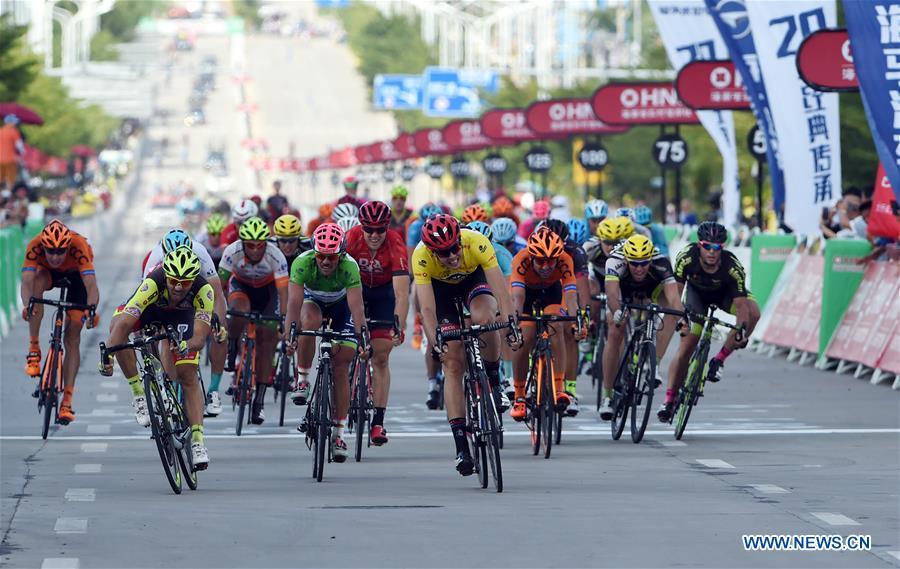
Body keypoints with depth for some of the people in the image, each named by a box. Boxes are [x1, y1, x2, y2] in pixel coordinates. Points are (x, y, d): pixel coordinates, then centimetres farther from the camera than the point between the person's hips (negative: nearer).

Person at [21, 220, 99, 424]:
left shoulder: (78, 246, -39)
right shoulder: (35, 246, -35)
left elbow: (91, 286, -47)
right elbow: (27, 282, -44)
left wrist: (91, 309, -65)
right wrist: (27, 305, -64)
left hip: (76, 276, -1)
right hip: (49, 273, 1)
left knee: (72, 338, -11)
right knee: (38, 281, -36)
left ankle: (67, 401, -7)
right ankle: (34, 349, -24)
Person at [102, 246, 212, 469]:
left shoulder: (203, 291, -37)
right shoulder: (152, 284, -42)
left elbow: (200, 338, -40)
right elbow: (122, 325, -47)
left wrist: (186, 346, -63)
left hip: (182, 316, 1)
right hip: (149, 310, -1)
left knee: (188, 376, -10)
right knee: (118, 327, -32)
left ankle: (197, 440, -4)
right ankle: (138, 394, -21)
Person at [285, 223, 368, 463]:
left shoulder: (349, 267, -35)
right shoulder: (303, 263, -34)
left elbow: (356, 305, -41)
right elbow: (294, 302, -40)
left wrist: (361, 336, -54)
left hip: (341, 305, -1)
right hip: (313, 301, 1)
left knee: (341, 369, -9)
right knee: (310, 322, -37)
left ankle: (338, 434, -3)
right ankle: (302, 380, -18)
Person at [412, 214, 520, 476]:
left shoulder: (477, 243, -36)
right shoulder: (421, 257, -35)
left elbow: (500, 289, -38)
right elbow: (427, 307, -37)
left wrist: (511, 322, -53)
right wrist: (434, 341, -52)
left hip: (474, 278, 0)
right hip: (440, 287, 0)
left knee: (484, 318, -36)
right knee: (453, 363, -10)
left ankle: (493, 379, -9)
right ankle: (461, 446, -9)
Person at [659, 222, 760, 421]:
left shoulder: (732, 268, -37)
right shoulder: (686, 257, -34)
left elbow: (741, 305, -37)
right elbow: (676, 290, -27)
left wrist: (742, 329, -53)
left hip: (725, 293, -1)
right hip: (697, 293, 1)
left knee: (753, 313, -31)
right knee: (686, 347, -9)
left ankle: (719, 360, -16)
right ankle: (669, 400, 1)